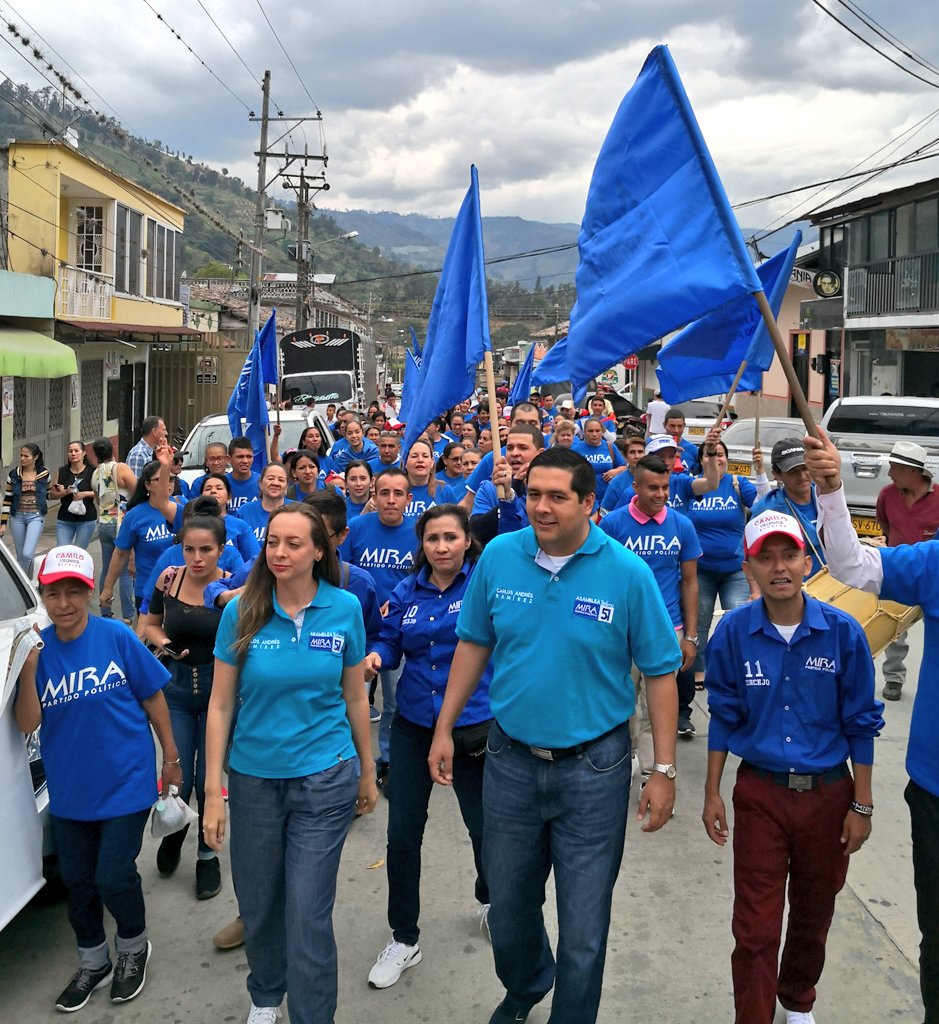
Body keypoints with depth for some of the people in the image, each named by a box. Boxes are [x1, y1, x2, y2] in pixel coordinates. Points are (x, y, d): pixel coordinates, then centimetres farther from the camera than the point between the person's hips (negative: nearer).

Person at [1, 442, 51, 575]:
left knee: (27, 554, -15)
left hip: (36, 517, -2)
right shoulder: (13, 474, -1)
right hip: (17, 517, 2)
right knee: (20, 556, 8)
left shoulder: (44, 474, -2)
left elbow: (47, 494, 14)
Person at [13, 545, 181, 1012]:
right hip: (69, 789, 4)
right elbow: (27, 723, -10)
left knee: (113, 877, 0)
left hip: (125, 783, -4)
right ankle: (93, 963, 40)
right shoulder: (38, 648, -6)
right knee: (77, 880, 16)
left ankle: (134, 947, 32)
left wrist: (170, 757, 0)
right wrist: (28, 669, -24)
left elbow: (153, 697, -5)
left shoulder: (116, 637, -14)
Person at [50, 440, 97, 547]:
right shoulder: (62, 472, 7)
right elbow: (52, 495, 8)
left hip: (86, 520, -2)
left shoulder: (91, 472, -1)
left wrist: (85, 494, -16)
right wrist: (66, 492, -10)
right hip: (64, 521, 2)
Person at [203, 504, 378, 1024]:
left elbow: (355, 698, 4)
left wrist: (367, 772, 10)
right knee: (257, 904, 16)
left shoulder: (345, 610, -6)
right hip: (254, 779, 2)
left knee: (308, 914, -2)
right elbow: (220, 705, -4)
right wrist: (214, 791, -6)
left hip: (324, 778, -1)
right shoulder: (241, 611, -7)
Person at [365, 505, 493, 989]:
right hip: (413, 725, 4)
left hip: (473, 726, -3)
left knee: (485, 827, 9)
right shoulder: (407, 592, 4)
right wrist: (375, 656, -13)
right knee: (402, 834, 6)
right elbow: (390, 641, 8)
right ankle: (403, 939, 23)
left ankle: (489, 899, 43)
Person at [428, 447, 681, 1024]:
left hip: (594, 766, -3)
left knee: (584, 923, 8)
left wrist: (664, 771, -8)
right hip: (511, 759, 3)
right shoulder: (499, 556, -5)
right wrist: (445, 728, 8)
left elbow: (661, 672, -7)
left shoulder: (628, 573, -14)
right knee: (508, 904, 21)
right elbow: (474, 644, 7)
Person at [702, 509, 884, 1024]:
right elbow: (724, 717, 0)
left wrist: (862, 806, -1)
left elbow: (860, 724, -3)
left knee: (813, 915, 21)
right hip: (760, 794, -1)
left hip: (828, 795, 1)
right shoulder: (733, 632, -12)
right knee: (756, 928, 2)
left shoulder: (843, 632, -13)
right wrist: (712, 793, 2)